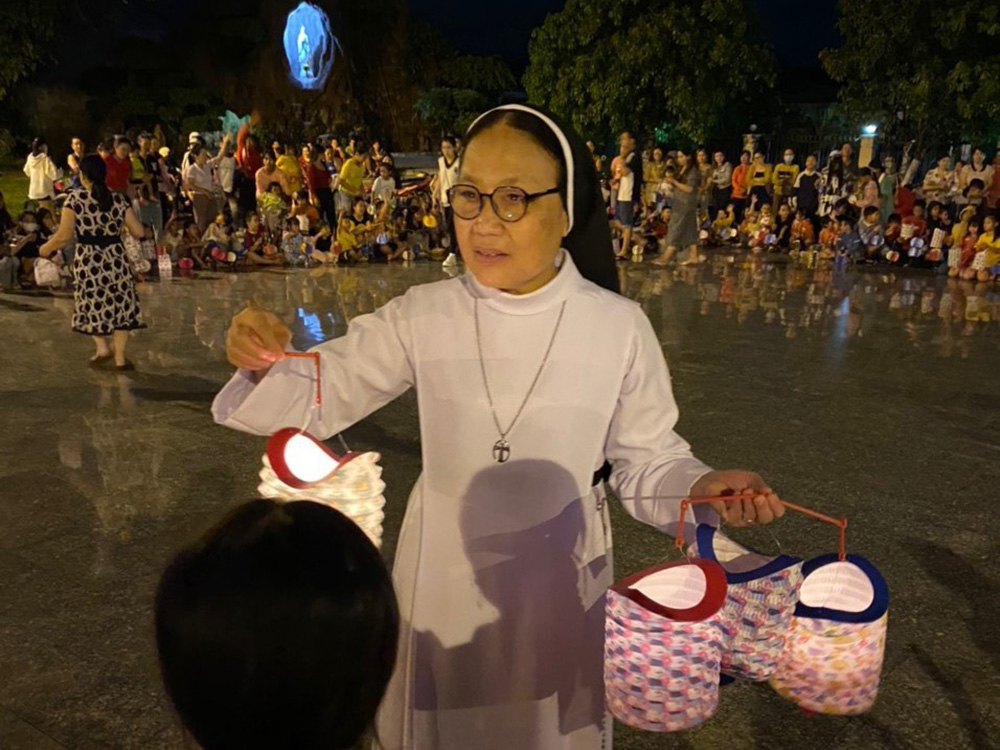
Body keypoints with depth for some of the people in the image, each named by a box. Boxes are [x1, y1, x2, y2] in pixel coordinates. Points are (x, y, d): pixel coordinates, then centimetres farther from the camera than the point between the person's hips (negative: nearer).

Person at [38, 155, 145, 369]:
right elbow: (139, 232, -1)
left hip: (87, 260, -2)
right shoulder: (119, 199, 0)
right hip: (116, 259, 2)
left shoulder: (74, 199, -7)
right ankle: (120, 358, 11)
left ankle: (103, 347, 6)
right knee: (120, 306, 10)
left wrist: (46, 248, 7)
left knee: (93, 305, 17)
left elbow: (64, 236, -11)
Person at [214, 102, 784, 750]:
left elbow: (647, 457, -2)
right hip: (446, 585, 1)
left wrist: (698, 489, -22)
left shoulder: (618, 326, -11)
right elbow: (319, 399, -6)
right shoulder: (422, 318, -9)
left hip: (561, 588, 0)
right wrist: (267, 363, -26)